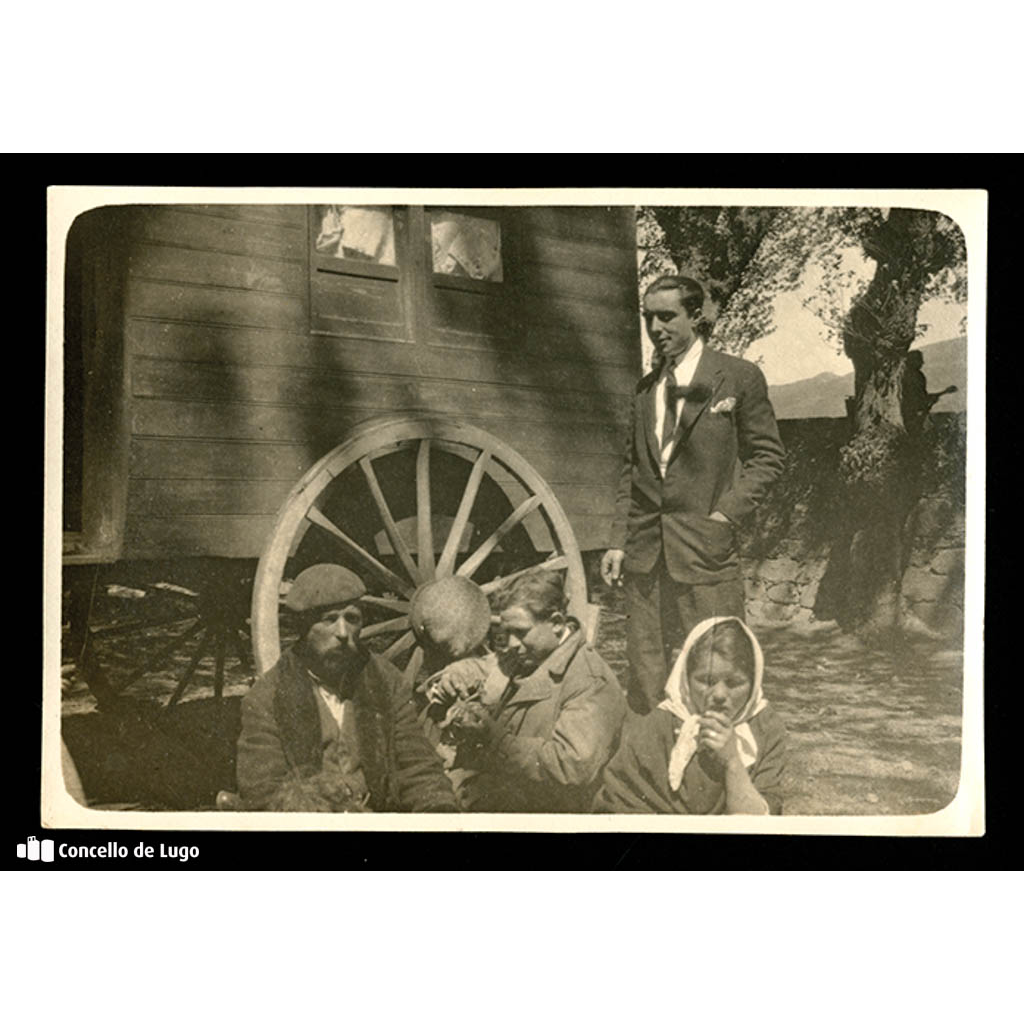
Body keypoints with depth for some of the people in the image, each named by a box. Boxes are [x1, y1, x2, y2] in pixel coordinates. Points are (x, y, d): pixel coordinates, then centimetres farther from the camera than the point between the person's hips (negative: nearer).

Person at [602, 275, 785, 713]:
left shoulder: (738, 377, 0)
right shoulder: (646, 387, 15)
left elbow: (767, 455, 2)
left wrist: (726, 514, -10)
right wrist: (618, 542, 7)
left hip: (705, 548, -4)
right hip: (644, 548, 5)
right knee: (644, 672, 6)